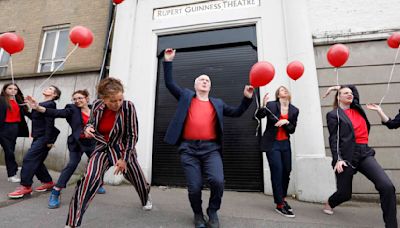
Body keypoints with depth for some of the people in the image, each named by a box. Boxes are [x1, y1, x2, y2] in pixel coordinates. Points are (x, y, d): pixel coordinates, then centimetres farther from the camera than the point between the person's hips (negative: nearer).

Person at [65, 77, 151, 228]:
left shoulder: (128, 107, -23)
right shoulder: (97, 105, -12)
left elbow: (132, 135, -18)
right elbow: (91, 122, 10)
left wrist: (124, 158, -17)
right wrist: (88, 128, -14)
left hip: (123, 149, -1)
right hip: (102, 148, 2)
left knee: (137, 179, 15)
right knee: (90, 178, -22)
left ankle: (146, 199, 51)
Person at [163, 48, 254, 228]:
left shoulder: (217, 103, 19)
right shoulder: (186, 96, 15)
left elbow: (236, 113, 19)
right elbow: (169, 83, 11)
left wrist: (247, 98, 6)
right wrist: (168, 61, 6)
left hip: (211, 148, 1)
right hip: (188, 149, -1)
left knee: (217, 181, -17)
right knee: (194, 187, -2)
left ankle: (213, 211, 15)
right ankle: (198, 214, 30)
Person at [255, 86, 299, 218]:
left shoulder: (294, 110, 6)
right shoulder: (271, 105, -7)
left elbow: (292, 130, 5)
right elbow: (258, 116, -18)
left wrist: (286, 122, -16)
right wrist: (263, 106, -37)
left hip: (285, 144, 5)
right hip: (272, 144, -5)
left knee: (286, 171, 11)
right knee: (277, 172, -6)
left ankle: (282, 198, 33)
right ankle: (280, 205, 8)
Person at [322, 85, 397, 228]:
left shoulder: (356, 108, 15)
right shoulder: (333, 114, -1)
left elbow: (353, 88, 32)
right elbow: (334, 138, -9)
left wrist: (338, 87, 26)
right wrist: (338, 159, -17)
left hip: (364, 153, 5)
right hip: (346, 156, -5)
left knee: (387, 186, -16)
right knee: (344, 193, 6)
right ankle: (329, 203, 39)